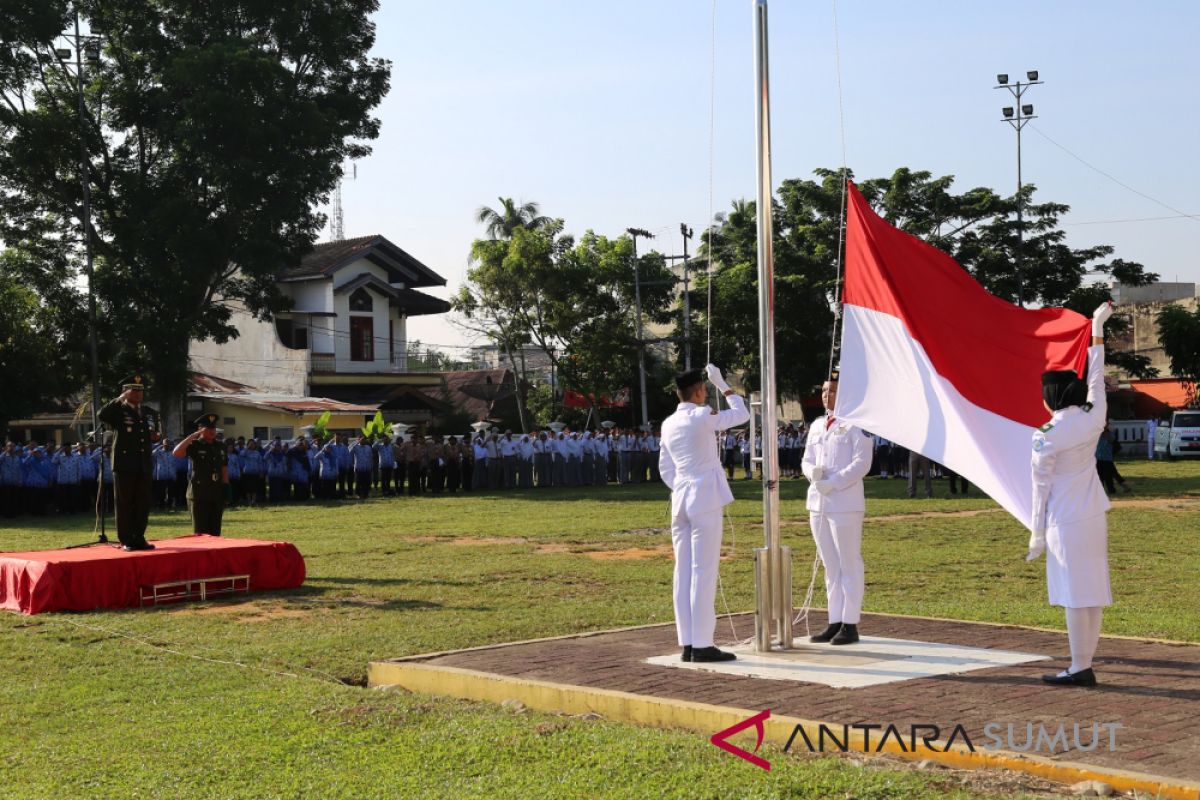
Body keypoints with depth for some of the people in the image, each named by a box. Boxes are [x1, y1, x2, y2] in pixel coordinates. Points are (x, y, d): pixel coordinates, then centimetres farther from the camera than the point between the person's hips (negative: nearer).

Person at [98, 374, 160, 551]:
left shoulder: (150, 413, 17)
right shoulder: (118, 410, 0)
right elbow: (102, 415, -21)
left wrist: (156, 437, 3)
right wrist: (121, 399, -14)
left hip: (145, 465, 5)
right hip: (124, 465, -5)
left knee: (143, 504, 6)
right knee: (125, 504, 0)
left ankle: (139, 538, 15)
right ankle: (126, 541, 4)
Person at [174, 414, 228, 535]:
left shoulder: (220, 447, 12)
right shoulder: (194, 445, -4)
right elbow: (176, 453, -23)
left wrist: (226, 493, 11)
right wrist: (194, 435, -21)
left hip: (217, 495, 5)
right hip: (199, 496, -5)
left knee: (215, 534, 7)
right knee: (200, 534, -4)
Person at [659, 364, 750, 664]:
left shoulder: (668, 424, 12)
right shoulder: (702, 416, -9)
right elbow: (741, 414, 3)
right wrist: (722, 384, 9)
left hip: (680, 501, 7)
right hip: (705, 499, -7)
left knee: (684, 572, 7)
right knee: (704, 572, -6)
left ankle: (687, 643, 9)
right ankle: (702, 645, -7)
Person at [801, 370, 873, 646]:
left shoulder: (855, 424, -4)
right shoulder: (816, 425, 18)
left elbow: (862, 463, -11)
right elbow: (806, 460, 19)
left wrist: (833, 483, -17)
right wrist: (813, 472, -5)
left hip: (845, 503, -7)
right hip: (818, 502, 7)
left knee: (850, 566, -2)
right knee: (830, 566, 11)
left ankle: (850, 625, 1)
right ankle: (835, 623, 16)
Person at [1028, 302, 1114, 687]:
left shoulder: (1046, 436, -12)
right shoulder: (1093, 418, 2)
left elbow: (1041, 487, -8)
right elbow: (1096, 378, 17)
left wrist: (1037, 534, 0)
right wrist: (1097, 328, 30)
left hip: (1066, 523, -6)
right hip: (1095, 517, 6)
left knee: (1076, 596, -5)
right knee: (1094, 592, 9)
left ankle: (1080, 669, -3)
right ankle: (1085, 659, 16)